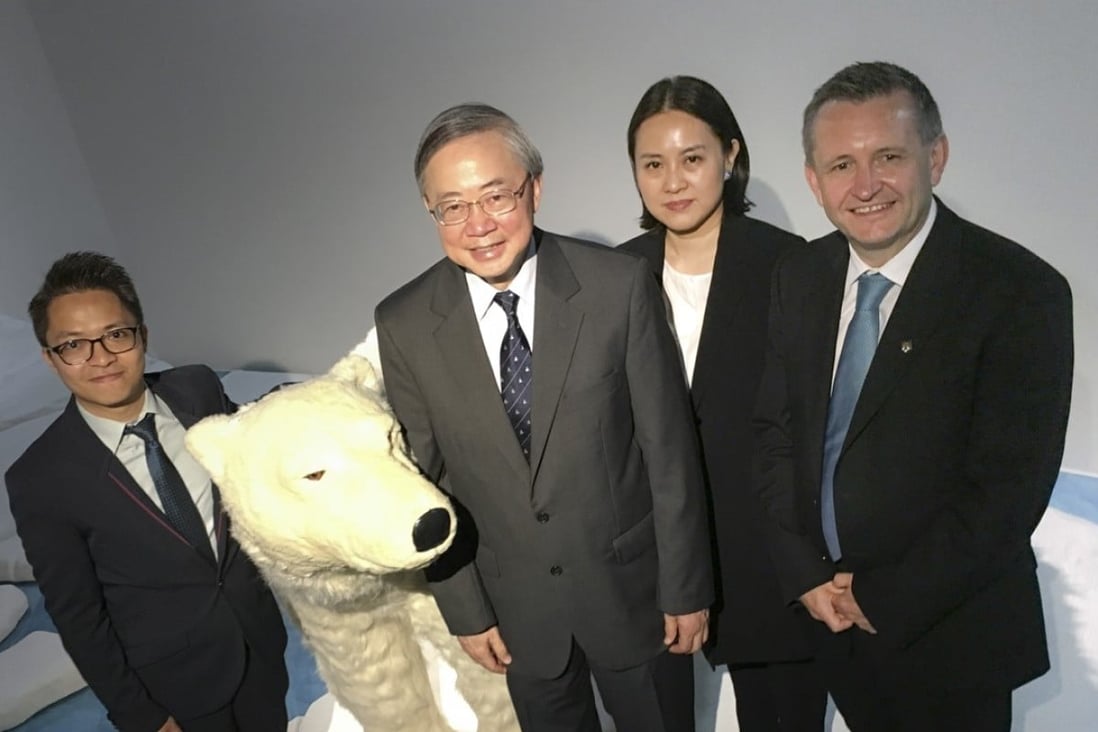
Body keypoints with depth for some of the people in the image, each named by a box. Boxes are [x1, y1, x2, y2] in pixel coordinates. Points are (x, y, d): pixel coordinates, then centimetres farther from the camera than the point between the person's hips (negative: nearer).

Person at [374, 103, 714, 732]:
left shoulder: (620, 286, -17)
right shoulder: (404, 325, -11)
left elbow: (670, 448, -11)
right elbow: (423, 479, -3)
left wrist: (686, 586, -5)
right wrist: (465, 609, 1)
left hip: (633, 585, -1)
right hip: (516, 604, 2)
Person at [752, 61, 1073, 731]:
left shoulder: (1022, 292, -18)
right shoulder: (800, 279, -2)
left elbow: (1009, 488, -20)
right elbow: (776, 429, 2)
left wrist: (886, 599, -14)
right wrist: (806, 573, -6)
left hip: (951, 636, -4)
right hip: (828, 613, 5)